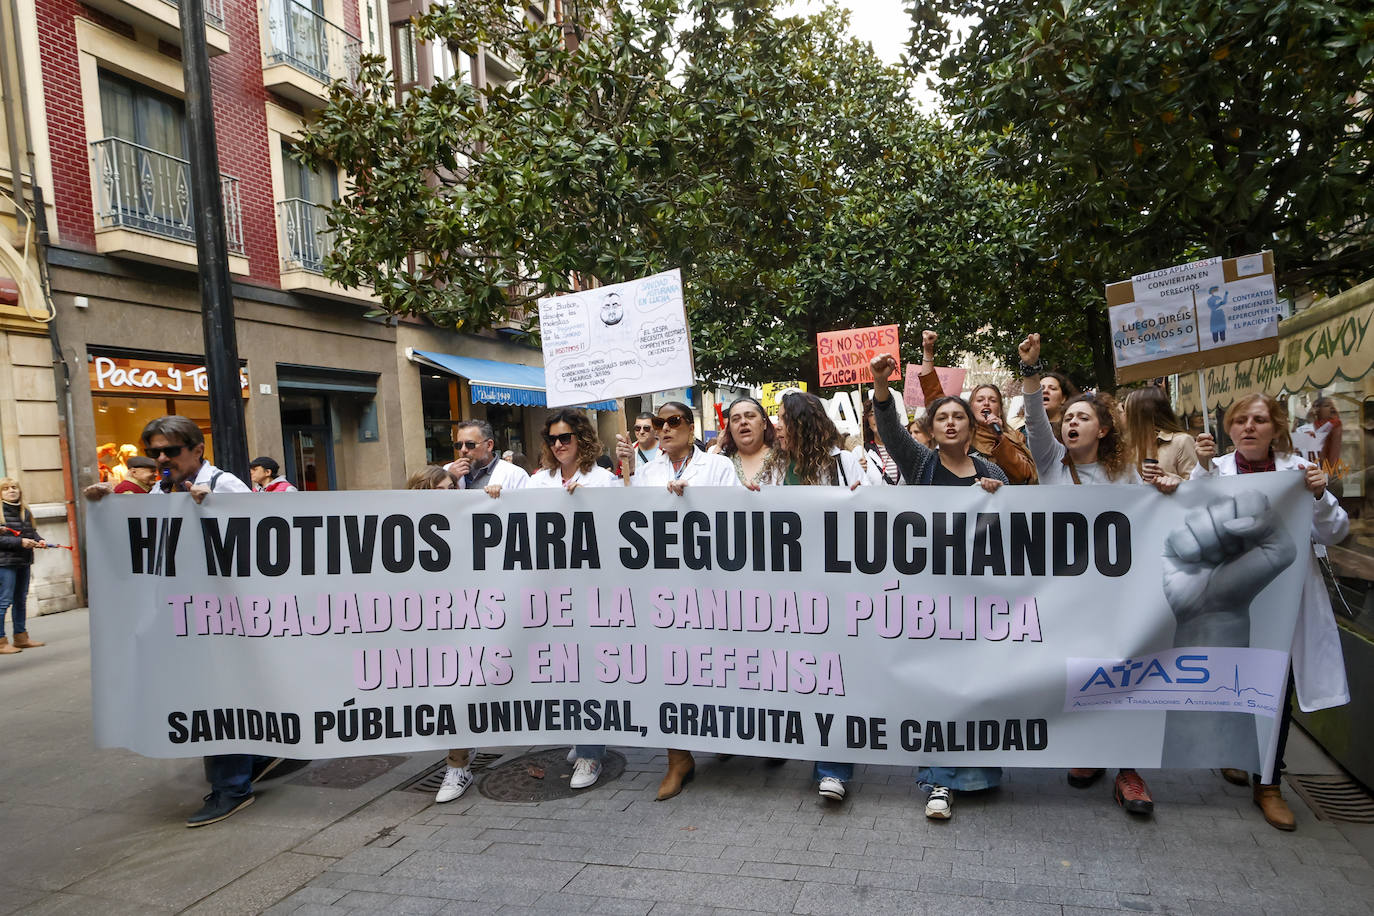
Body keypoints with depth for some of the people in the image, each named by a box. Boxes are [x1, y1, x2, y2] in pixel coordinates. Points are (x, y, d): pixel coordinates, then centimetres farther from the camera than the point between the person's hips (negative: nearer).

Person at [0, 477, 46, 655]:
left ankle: (21, 637, 24)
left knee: (21, 600, 14)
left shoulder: (25, 511, 12)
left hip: (24, 562, 7)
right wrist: (19, 542, -21)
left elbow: (32, 531, 19)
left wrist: (39, 540, 1)